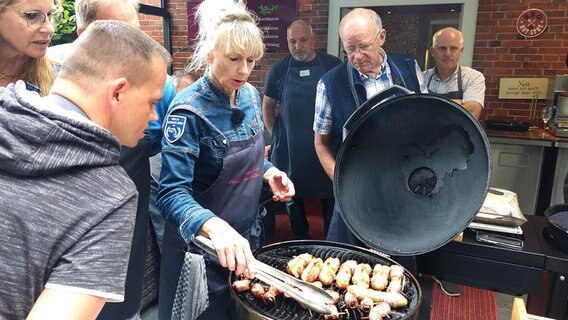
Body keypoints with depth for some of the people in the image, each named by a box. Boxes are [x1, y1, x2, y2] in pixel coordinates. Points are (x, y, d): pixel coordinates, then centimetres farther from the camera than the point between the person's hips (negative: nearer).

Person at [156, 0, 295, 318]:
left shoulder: (251, 95, -3)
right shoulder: (189, 110, -23)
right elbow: (173, 192, -30)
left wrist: (270, 172, -8)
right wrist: (215, 227, -47)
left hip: (248, 234, 6)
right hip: (202, 245, -6)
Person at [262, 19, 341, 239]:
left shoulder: (333, 65, -2)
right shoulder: (279, 69, 1)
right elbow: (267, 106, 10)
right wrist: (276, 135, 4)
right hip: (289, 148, 1)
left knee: (330, 195, 9)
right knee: (292, 195, 13)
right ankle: (301, 242, 33)